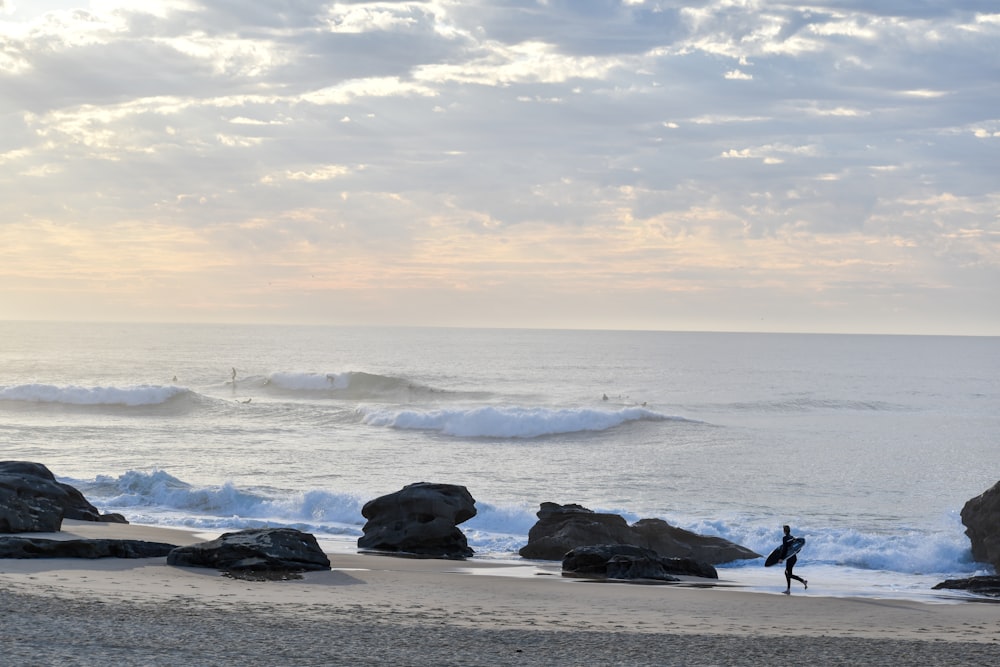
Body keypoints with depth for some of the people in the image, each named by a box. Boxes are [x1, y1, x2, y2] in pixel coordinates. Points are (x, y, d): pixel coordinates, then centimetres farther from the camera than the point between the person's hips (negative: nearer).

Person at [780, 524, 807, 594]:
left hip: (790, 558, -8)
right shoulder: (793, 537, 9)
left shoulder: (785, 538, -13)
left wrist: (781, 558, -14)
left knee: (789, 575, -1)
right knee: (786, 572, 18)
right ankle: (788, 590, 17)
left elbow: (784, 549, -19)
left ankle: (803, 581, -16)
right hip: (795, 557, 8)